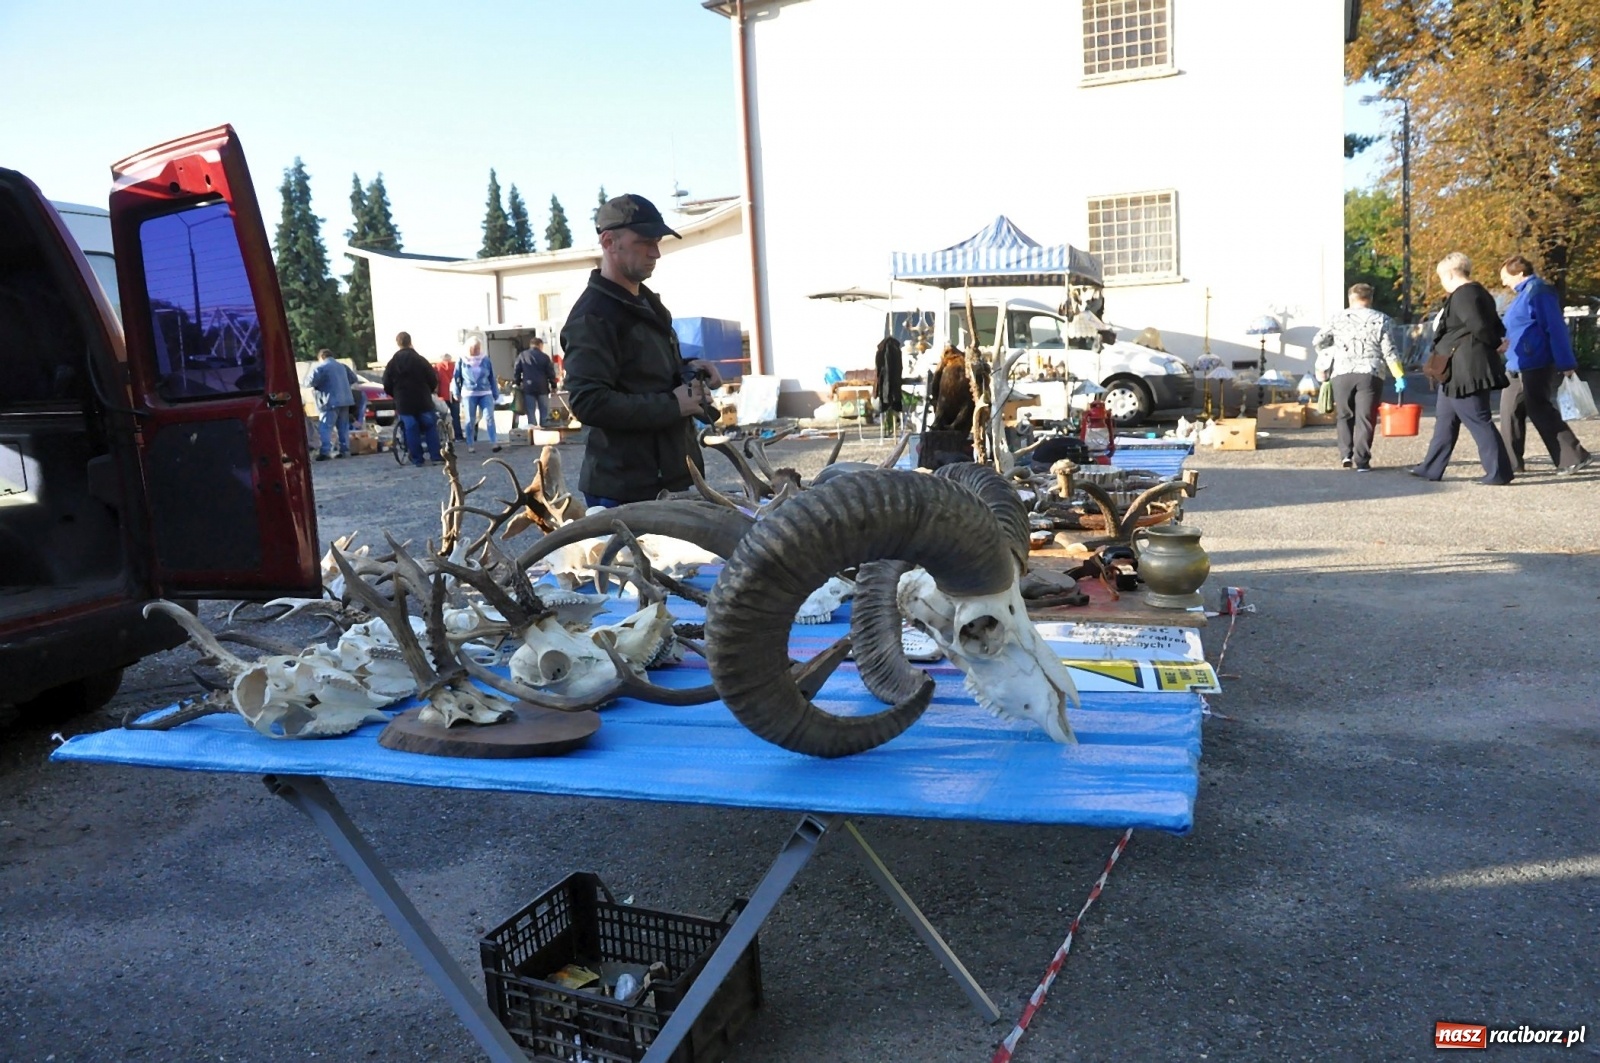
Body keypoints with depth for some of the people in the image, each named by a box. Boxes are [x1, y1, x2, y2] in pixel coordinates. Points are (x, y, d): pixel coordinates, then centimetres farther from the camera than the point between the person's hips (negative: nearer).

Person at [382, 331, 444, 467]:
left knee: (411, 430, 4)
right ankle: (435, 455, 2)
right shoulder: (420, 360, -4)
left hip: (403, 403, 1)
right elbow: (433, 380, -2)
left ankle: (417, 459, 3)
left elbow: (387, 385, 4)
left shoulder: (392, 363, 1)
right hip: (422, 401, -1)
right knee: (430, 427, 7)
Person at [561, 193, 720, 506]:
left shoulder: (645, 302, 15)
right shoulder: (592, 316, -16)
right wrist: (673, 406, -21)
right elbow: (588, 403, -26)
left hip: (671, 477, 9)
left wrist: (686, 370, 6)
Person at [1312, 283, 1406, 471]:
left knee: (1344, 416, 14)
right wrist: (1399, 377, 2)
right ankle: (1361, 460, -4)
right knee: (1364, 418, 1)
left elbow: (1318, 341, 8)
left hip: (1342, 373, 1)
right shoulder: (1381, 319, 6)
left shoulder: (1339, 317, 7)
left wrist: (1326, 357, 28)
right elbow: (1389, 352, 0)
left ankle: (1346, 455, 4)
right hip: (1370, 375, -1)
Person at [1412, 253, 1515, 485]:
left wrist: (1493, 345, -6)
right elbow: (1497, 328, 16)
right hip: (1460, 372, 11)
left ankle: (1499, 473, -3)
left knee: (1478, 421, -7)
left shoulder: (1462, 295, -16)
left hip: (1464, 371, -11)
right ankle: (1431, 468, 22)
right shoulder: (1478, 292, 16)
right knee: (1445, 419, 16)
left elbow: (1480, 328, -23)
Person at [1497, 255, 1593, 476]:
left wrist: (1566, 363, -20)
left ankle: (1574, 458, -2)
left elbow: (1556, 329, -18)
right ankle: (1511, 462, 16)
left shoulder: (1538, 292, -14)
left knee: (1540, 412, -8)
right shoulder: (1524, 294, 15)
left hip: (1536, 366, -10)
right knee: (1510, 412, 10)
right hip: (1517, 367, 10)